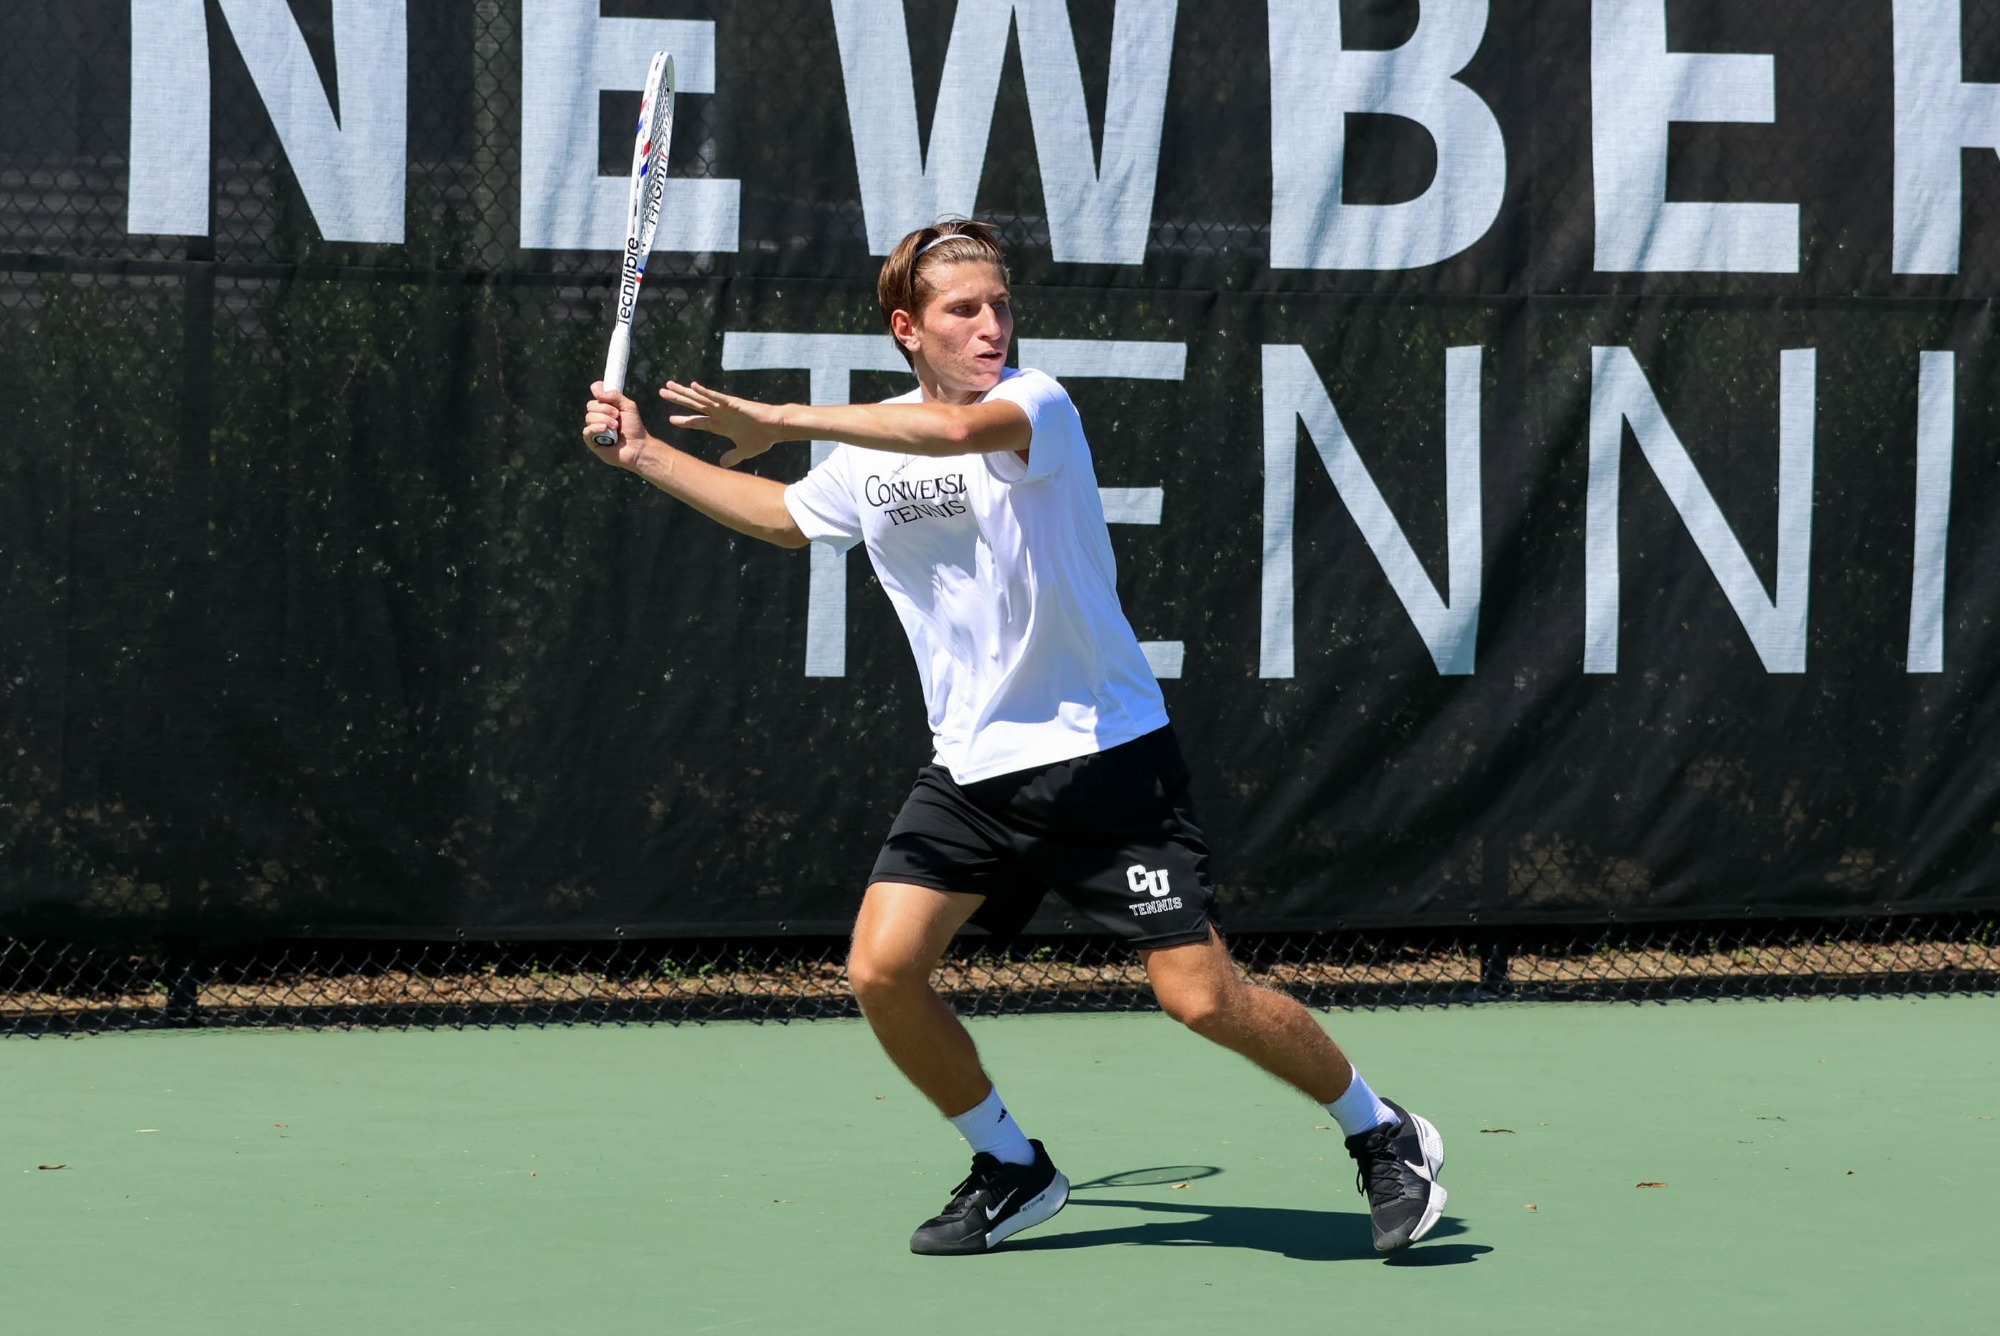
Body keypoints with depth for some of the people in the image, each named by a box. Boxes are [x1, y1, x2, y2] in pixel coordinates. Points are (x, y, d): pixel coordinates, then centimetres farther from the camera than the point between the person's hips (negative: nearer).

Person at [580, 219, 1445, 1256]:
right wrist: (643, 454, 24)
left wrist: (783, 421, -39)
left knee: (1201, 997, -10)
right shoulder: (870, 448, 7)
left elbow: (957, 431, -38)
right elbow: (782, 516, 28)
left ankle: (1383, 1136, 13)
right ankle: (1010, 1168, 15)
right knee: (881, 971, -7)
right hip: (971, 770, 6)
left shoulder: (1037, 405, -14)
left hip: (1104, 755, -6)